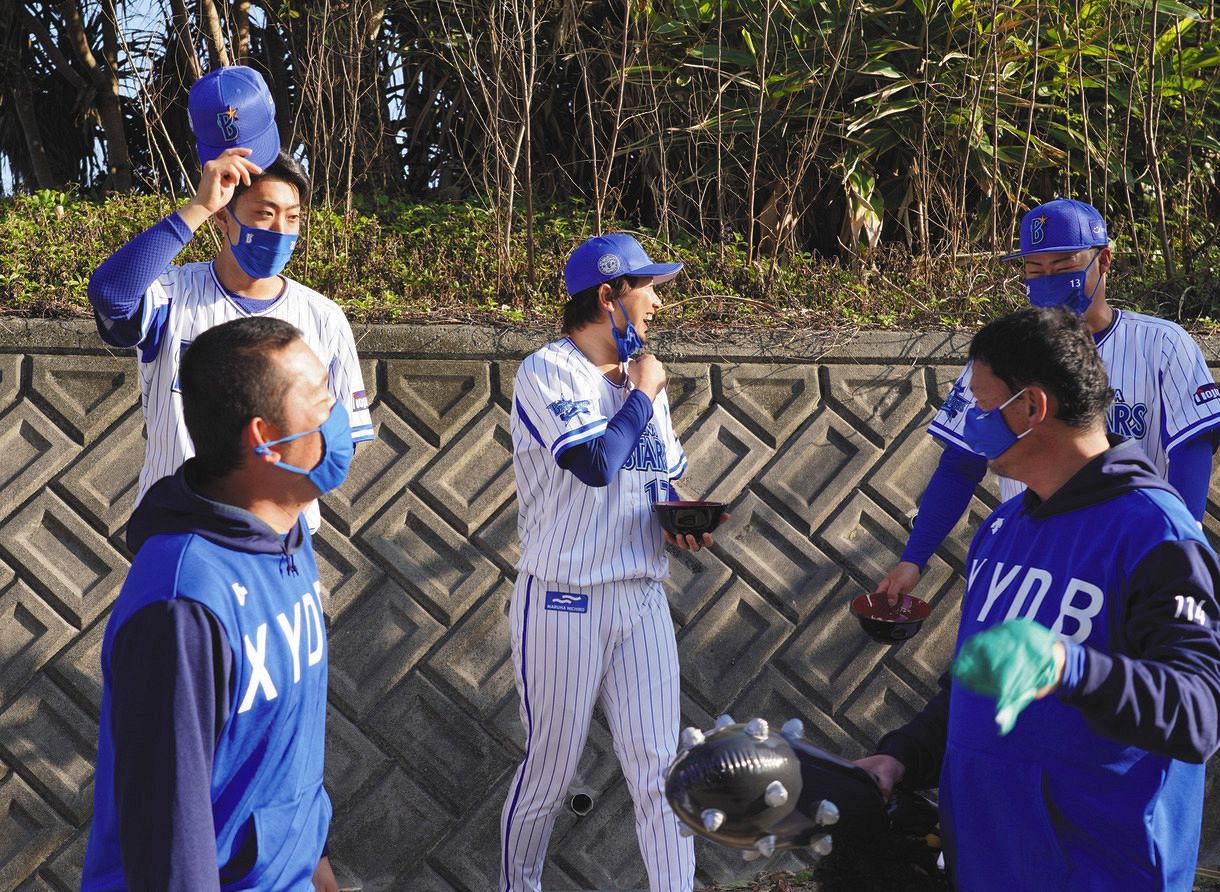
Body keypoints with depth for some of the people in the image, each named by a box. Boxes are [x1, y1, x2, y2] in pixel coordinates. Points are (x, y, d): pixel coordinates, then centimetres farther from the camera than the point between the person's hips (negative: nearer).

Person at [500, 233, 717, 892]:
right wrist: (642, 394, -9)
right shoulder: (547, 372, -10)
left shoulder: (643, 378, 12)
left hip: (642, 597, 6)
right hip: (564, 601, -5)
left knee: (659, 768, 0)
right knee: (550, 770, 5)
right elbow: (596, 464, -24)